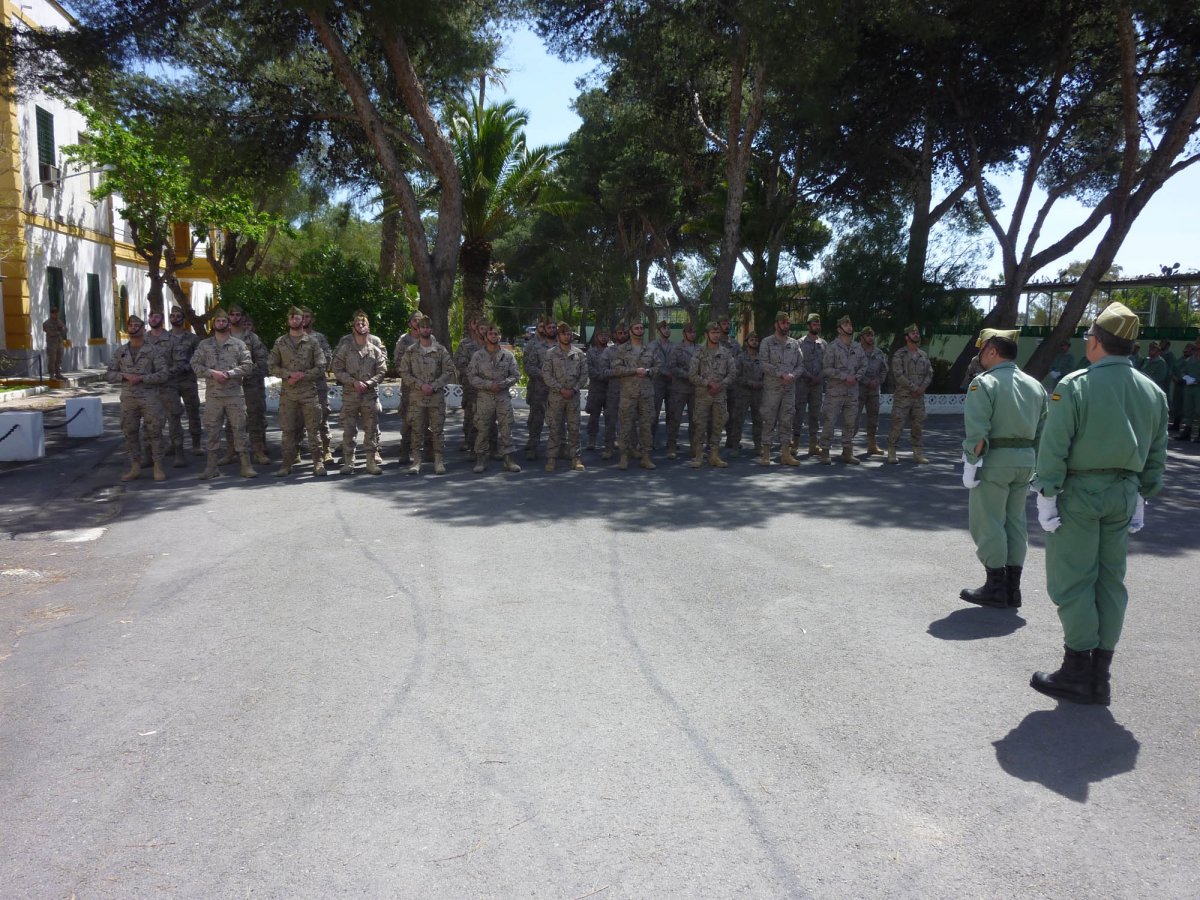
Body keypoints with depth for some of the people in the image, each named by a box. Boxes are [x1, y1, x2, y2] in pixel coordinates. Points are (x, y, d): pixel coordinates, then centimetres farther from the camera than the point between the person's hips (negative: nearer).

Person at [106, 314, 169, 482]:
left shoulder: (153, 351, -1)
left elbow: (163, 374, -7)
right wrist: (125, 376, -10)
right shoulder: (120, 352, 10)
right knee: (130, 433, 6)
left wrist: (142, 378, -16)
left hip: (150, 398, -4)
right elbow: (110, 374, 10)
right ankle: (135, 468, 14)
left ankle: (158, 467, 2)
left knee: (154, 432, -4)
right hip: (128, 398, 4)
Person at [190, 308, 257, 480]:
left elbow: (247, 365, -2)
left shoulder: (239, 344, 6)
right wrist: (212, 373, -13)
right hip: (212, 395, 1)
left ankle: (246, 466, 3)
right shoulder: (204, 344, 10)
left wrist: (228, 374, -13)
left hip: (235, 394, -1)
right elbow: (195, 365, 3)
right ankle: (212, 466, 12)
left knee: (239, 430, 0)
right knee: (212, 431, 5)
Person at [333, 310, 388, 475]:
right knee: (349, 429, 2)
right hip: (349, 394, -1)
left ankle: (371, 462, 9)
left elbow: (382, 371, 3)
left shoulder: (375, 349, 5)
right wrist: (353, 382, -13)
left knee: (371, 429, 2)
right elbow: (338, 371, -1)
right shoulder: (345, 348, 2)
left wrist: (368, 383, -11)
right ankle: (348, 462, 8)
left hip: (370, 394, 1)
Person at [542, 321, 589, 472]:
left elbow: (584, 375, 4)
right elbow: (546, 375, -5)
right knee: (555, 428, 1)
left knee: (574, 428, 4)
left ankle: (575, 457, 11)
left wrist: (574, 389, -8)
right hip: (555, 396, -2)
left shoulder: (579, 353, 6)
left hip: (574, 395, 2)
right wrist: (561, 389, -13)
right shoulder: (550, 353, -1)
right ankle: (551, 458, 6)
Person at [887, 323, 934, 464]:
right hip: (902, 396, -5)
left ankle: (918, 454, 11)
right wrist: (914, 388, -14)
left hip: (919, 396, 5)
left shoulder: (923, 355, 13)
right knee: (897, 425, -6)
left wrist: (922, 388, -8)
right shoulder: (899, 355, -4)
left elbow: (929, 373, 10)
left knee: (918, 426, 6)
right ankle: (891, 453, 2)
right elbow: (898, 375, -12)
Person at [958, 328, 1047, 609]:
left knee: (988, 522, 1)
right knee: (1015, 521, 13)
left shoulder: (984, 383, -9)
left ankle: (996, 587, 4)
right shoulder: (1035, 386, 12)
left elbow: (977, 431, -19)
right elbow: (1043, 431, 11)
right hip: (1025, 460, 7)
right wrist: (1034, 466, 16)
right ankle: (1012, 588, 17)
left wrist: (971, 460, -13)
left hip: (995, 459, -7)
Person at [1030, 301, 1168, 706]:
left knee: (1072, 581, 1)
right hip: (1123, 494, 6)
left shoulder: (1074, 386, -12)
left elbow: (1054, 447, -15)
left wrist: (1046, 493, -10)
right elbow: (1156, 456, 12)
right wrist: (1142, 497, 18)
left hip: (1079, 491, -6)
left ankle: (1078, 672, 5)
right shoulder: (1152, 392, 8)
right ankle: (1100, 676, 18)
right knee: (1110, 581, 11)